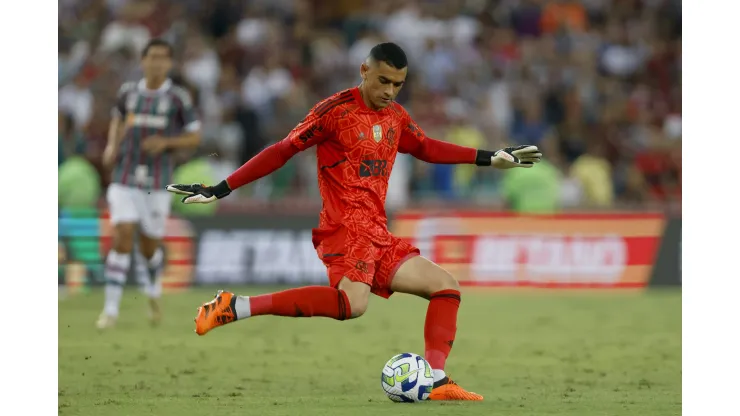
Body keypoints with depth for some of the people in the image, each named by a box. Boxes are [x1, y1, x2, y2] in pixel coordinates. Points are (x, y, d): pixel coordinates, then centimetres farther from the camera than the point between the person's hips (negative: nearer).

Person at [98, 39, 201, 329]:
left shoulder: (178, 98, -3)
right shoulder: (128, 92, 5)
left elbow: (195, 138, 1)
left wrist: (165, 142, -16)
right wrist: (112, 146, 6)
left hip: (157, 183, -1)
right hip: (124, 181, 1)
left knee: (149, 248, 7)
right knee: (122, 238, -14)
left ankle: (154, 291, 41)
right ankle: (111, 308, -9)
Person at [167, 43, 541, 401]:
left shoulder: (395, 117, 15)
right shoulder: (336, 110, -7)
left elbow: (427, 148, 32)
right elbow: (282, 151, -7)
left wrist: (490, 158, 31)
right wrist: (220, 190, -9)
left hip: (378, 236, 9)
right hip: (346, 226, -9)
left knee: (446, 287, 8)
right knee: (353, 302, -34)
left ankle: (437, 382, 0)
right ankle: (235, 307, -32)